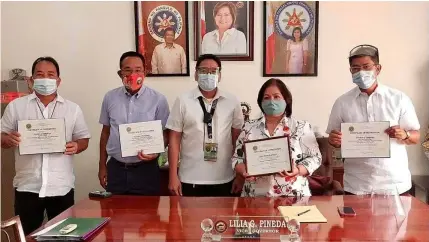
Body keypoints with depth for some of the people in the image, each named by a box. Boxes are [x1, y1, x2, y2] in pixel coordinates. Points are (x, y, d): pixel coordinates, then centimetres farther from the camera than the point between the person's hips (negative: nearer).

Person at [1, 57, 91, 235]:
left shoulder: (73, 109, 6)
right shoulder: (16, 106, 4)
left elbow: (84, 139, 8)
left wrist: (77, 146, -14)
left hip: (62, 187, 1)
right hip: (27, 186, 0)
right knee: (27, 236, 9)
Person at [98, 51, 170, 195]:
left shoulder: (158, 99, -6)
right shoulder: (110, 98, 3)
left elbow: (165, 133, 0)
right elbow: (105, 132, 12)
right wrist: (102, 165, 12)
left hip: (145, 169, -2)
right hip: (116, 168, 3)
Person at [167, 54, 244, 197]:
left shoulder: (232, 102, 0)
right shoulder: (183, 101, -4)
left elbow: (237, 141, 3)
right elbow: (174, 139, -3)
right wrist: (173, 176, -5)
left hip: (224, 179, 2)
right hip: (190, 179, -1)